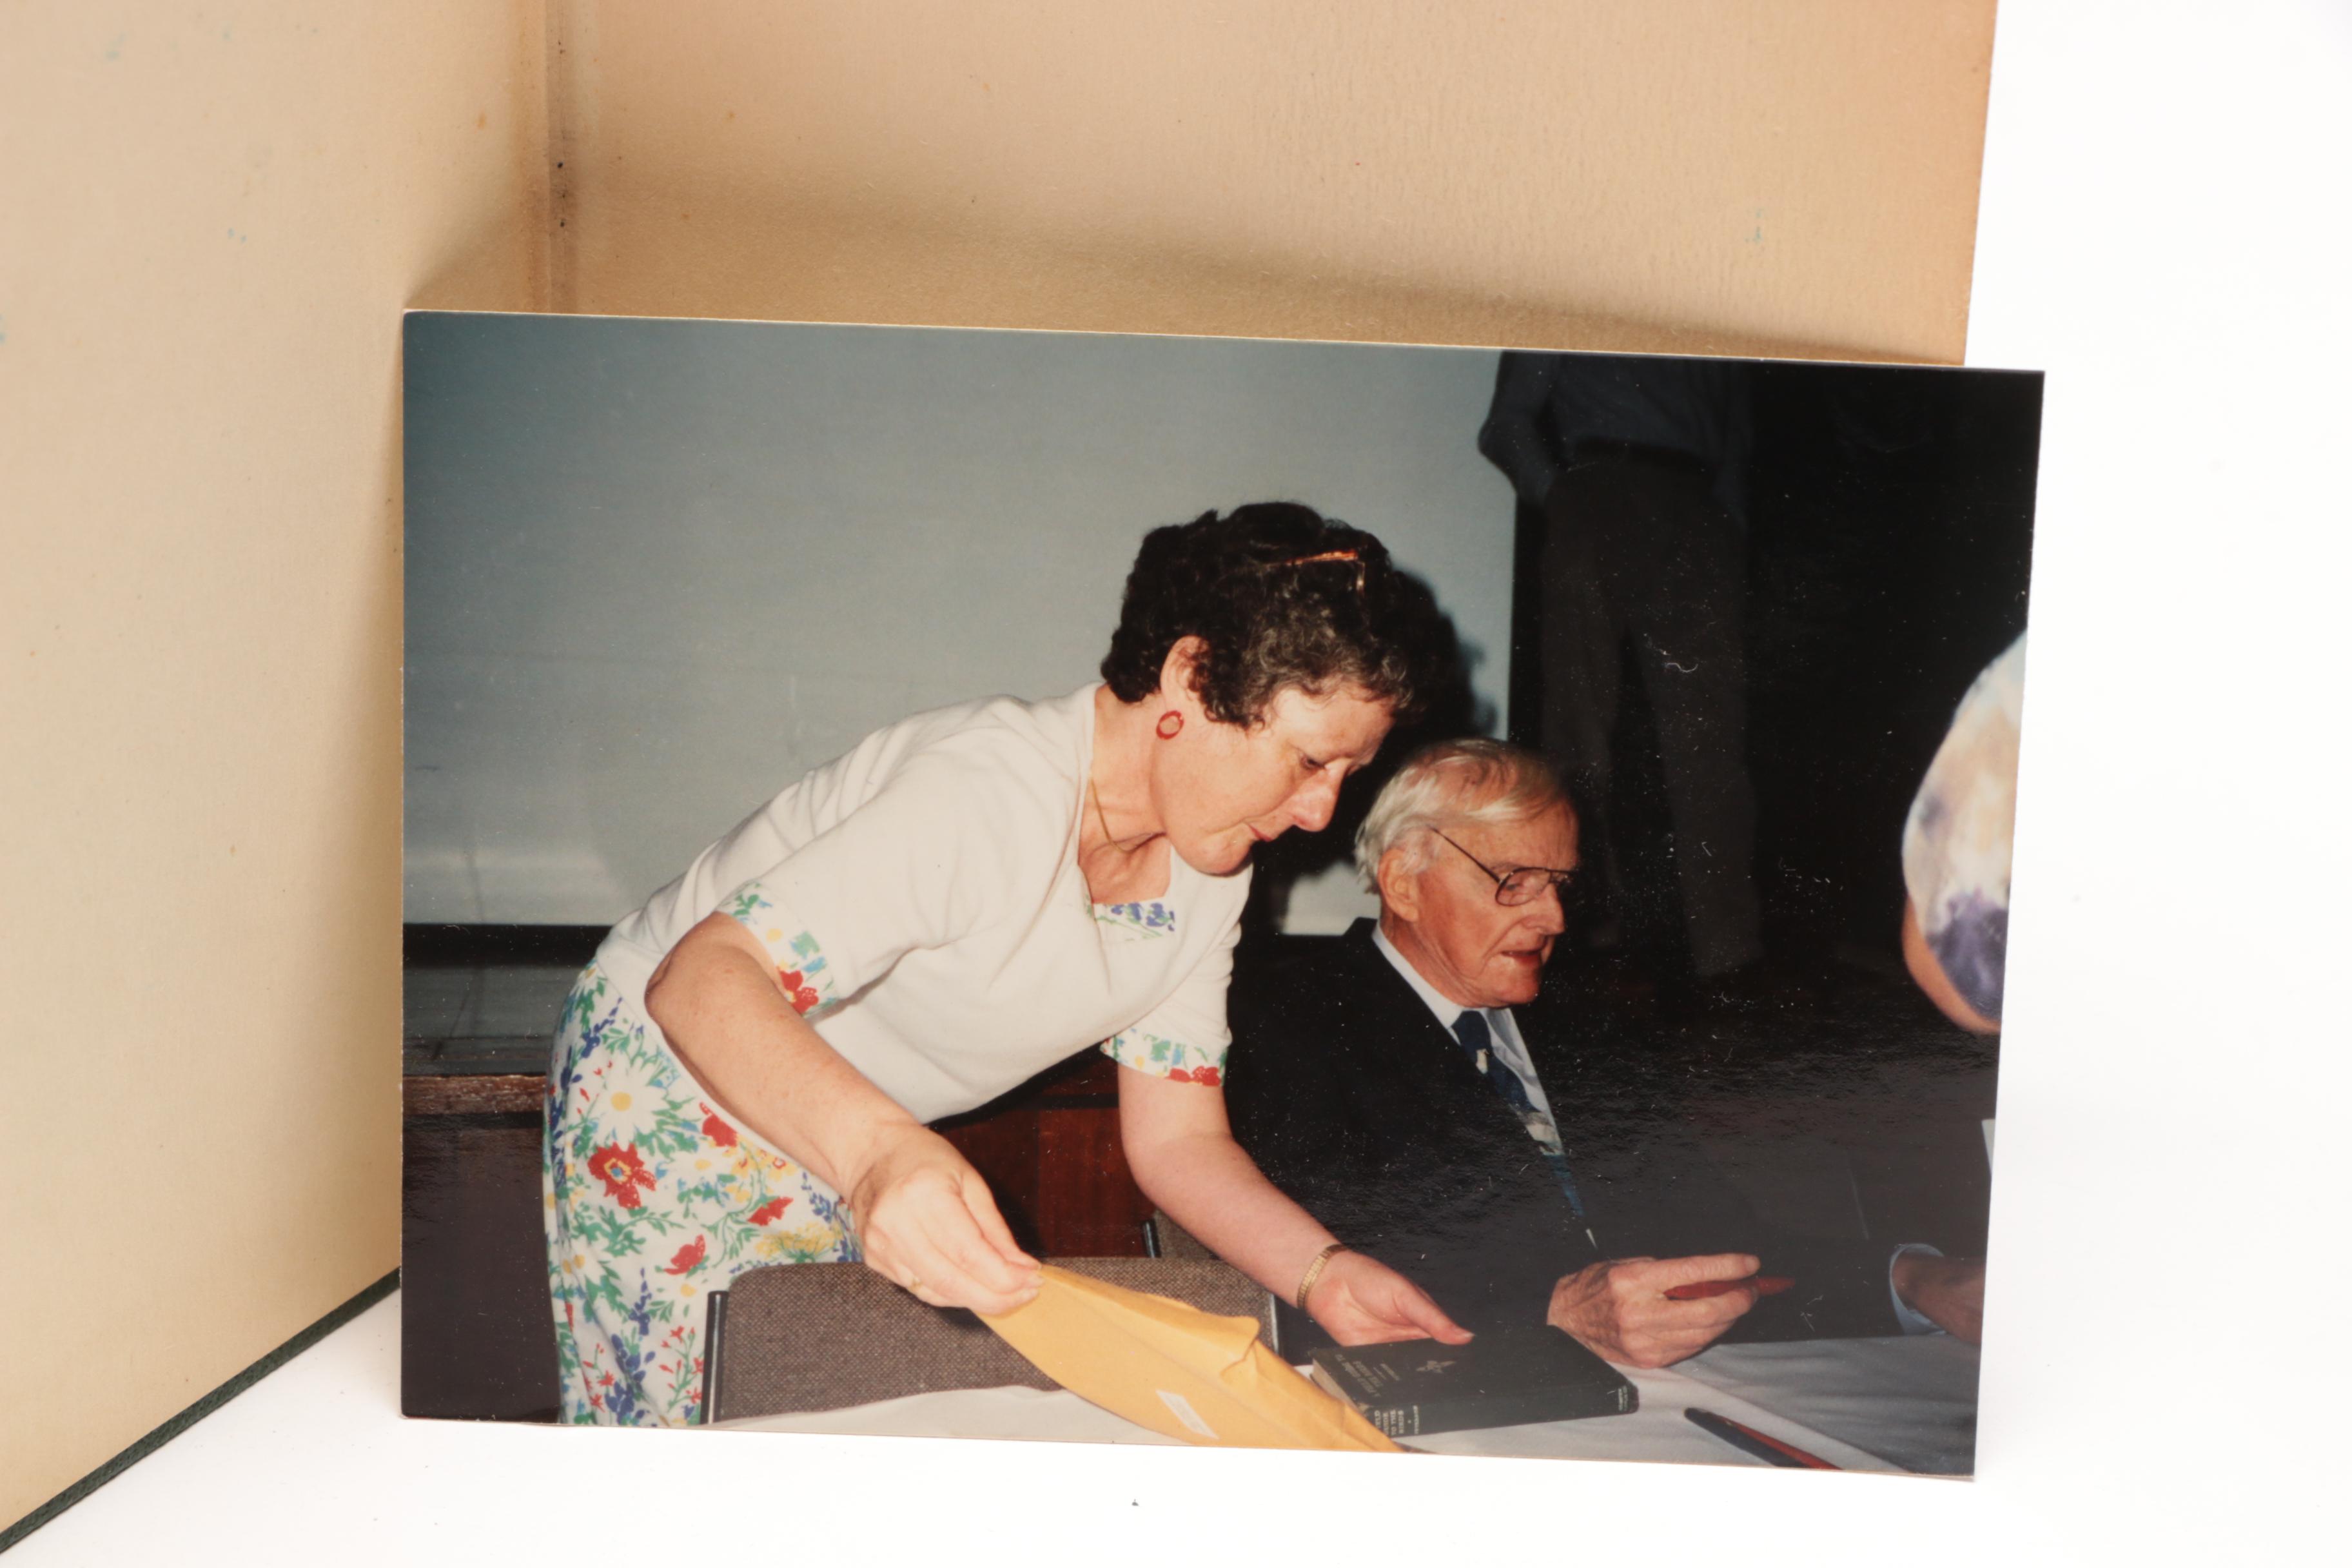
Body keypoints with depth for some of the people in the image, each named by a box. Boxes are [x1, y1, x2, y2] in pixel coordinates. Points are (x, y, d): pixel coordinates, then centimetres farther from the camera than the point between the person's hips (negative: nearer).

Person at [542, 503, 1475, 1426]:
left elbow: (1177, 1136, -6)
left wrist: (1323, 1275, -22)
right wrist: (874, 1148, -57)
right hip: (668, 1080, -6)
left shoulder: (1207, 874, -9)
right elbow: (703, 978, -40)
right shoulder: (989, 799, -34)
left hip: (846, 1145, 7)